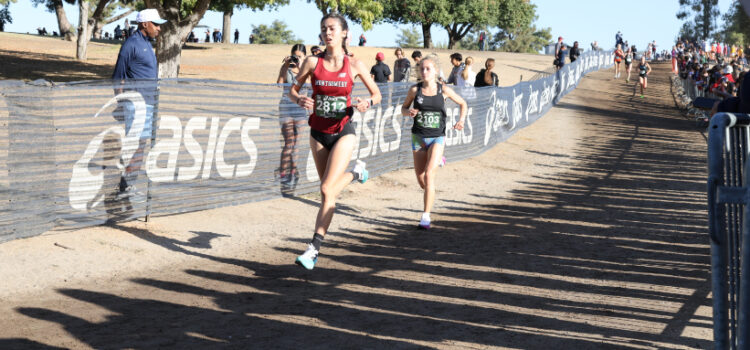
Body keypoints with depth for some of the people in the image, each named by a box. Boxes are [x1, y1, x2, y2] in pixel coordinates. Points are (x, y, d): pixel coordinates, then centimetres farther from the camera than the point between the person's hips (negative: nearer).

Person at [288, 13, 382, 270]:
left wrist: (367, 103, -18)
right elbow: (293, 89, 4)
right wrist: (300, 100, -18)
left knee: (326, 190, -14)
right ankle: (356, 173, 51)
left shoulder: (355, 65, -6)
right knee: (329, 188, 17)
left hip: (342, 132, -3)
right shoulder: (313, 62, -4)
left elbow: (377, 94, 4)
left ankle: (314, 249, -9)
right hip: (318, 132, 3)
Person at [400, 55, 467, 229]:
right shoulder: (415, 90, -4)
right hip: (418, 137, 2)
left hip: (437, 138, -2)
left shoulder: (444, 90, -5)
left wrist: (461, 120, -6)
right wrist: (409, 112, -13)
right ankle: (430, 193, 45)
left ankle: (426, 216, -16)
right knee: (420, 178, 8)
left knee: (429, 174, -19)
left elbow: (463, 104, 10)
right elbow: (404, 107, 10)